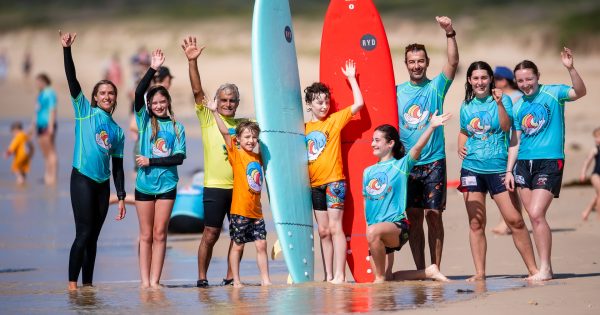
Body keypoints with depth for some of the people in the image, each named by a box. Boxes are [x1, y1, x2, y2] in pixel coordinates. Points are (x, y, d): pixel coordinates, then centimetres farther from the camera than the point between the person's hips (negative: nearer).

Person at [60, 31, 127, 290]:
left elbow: (118, 167, 16)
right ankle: (72, 283, -6)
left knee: (92, 238, 8)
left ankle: (88, 284, 12)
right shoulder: (85, 112, 3)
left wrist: (121, 197, 10)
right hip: (82, 179, -5)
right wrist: (66, 50, -19)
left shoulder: (117, 131, 14)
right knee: (84, 234, -10)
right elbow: (72, 81, -9)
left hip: (103, 184, 5)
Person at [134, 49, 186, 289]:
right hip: (144, 183, 0)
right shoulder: (144, 120, 3)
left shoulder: (177, 128, 5)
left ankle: (155, 281, 3)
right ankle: (145, 281, 5)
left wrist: (151, 161, -11)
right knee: (146, 235, 3)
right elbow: (139, 93, -12)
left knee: (160, 234, 1)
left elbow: (179, 158, -4)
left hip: (167, 185, 0)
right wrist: (152, 69, -19)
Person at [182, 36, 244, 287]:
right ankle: (201, 277, 5)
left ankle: (230, 277, 15)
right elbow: (197, 91, -9)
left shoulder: (242, 124, 13)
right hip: (215, 187, -4)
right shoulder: (208, 118, 2)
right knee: (211, 234, -3)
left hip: (239, 187, 4)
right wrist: (192, 61, -20)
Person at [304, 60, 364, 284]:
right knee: (323, 231, 7)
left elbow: (359, 104, -7)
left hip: (334, 181, -5)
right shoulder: (304, 128, 11)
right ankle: (329, 276, 11)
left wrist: (351, 78, -4)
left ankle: (340, 274, -13)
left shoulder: (335, 120, 0)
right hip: (314, 184, 5)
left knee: (335, 227, -11)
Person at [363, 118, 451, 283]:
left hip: (398, 225, -7)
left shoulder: (400, 165, 0)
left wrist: (432, 126, -28)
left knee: (374, 231, -40)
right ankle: (428, 272, 19)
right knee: (389, 278, 0)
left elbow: (417, 148, -15)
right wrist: (367, 223, 16)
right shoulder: (368, 171, 16)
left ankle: (381, 277, -23)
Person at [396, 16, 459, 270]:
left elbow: (453, 62, -12)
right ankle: (420, 270, 9)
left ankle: (436, 269, 3)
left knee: (434, 216, -3)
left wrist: (450, 33, -24)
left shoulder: (436, 87, 2)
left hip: (433, 162, -2)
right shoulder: (397, 92, 8)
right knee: (414, 218, 3)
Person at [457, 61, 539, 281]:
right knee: (476, 224, 3)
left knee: (515, 220, -7)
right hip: (472, 168, 3)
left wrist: (499, 104, -27)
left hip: (498, 167, -3)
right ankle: (480, 273, 9)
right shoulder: (466, 106, 11)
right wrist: (460, 147, 6)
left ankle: (532, 269, 1)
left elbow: (506, 127, -15)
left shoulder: (502, 100, 0)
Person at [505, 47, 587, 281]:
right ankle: (544, 268, 14)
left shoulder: (553, 93, -2)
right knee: (534, 217, 6)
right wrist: (509, 170, 9)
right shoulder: (518, 107, 13)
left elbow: (580, 92, -20)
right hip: (524, 163, 6)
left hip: (549, 162, -6)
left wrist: (570, 69, -35)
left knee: (536, 214, -15)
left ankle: (545, 268, -8)